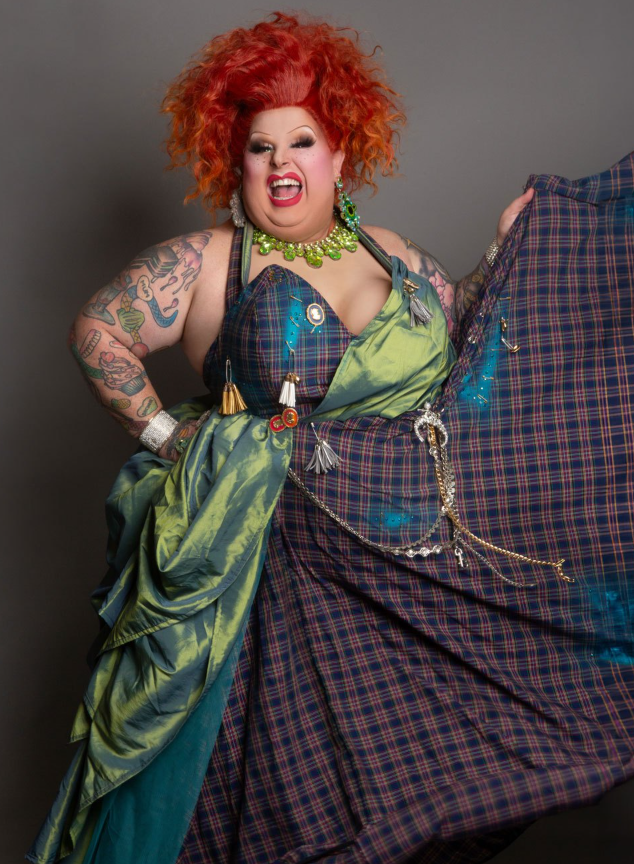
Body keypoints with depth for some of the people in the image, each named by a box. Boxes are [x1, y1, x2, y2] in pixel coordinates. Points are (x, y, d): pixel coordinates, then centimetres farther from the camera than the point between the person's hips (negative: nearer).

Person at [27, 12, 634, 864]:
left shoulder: (390, 253, 12)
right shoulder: (206, 263, -2)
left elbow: (457, 334, 20)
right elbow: (97, 329, -1)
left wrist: (503, 251, 13)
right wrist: (161, 430, -4)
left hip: (428, 554, 5)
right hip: (293, 563, -4)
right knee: (294, 775, 3)